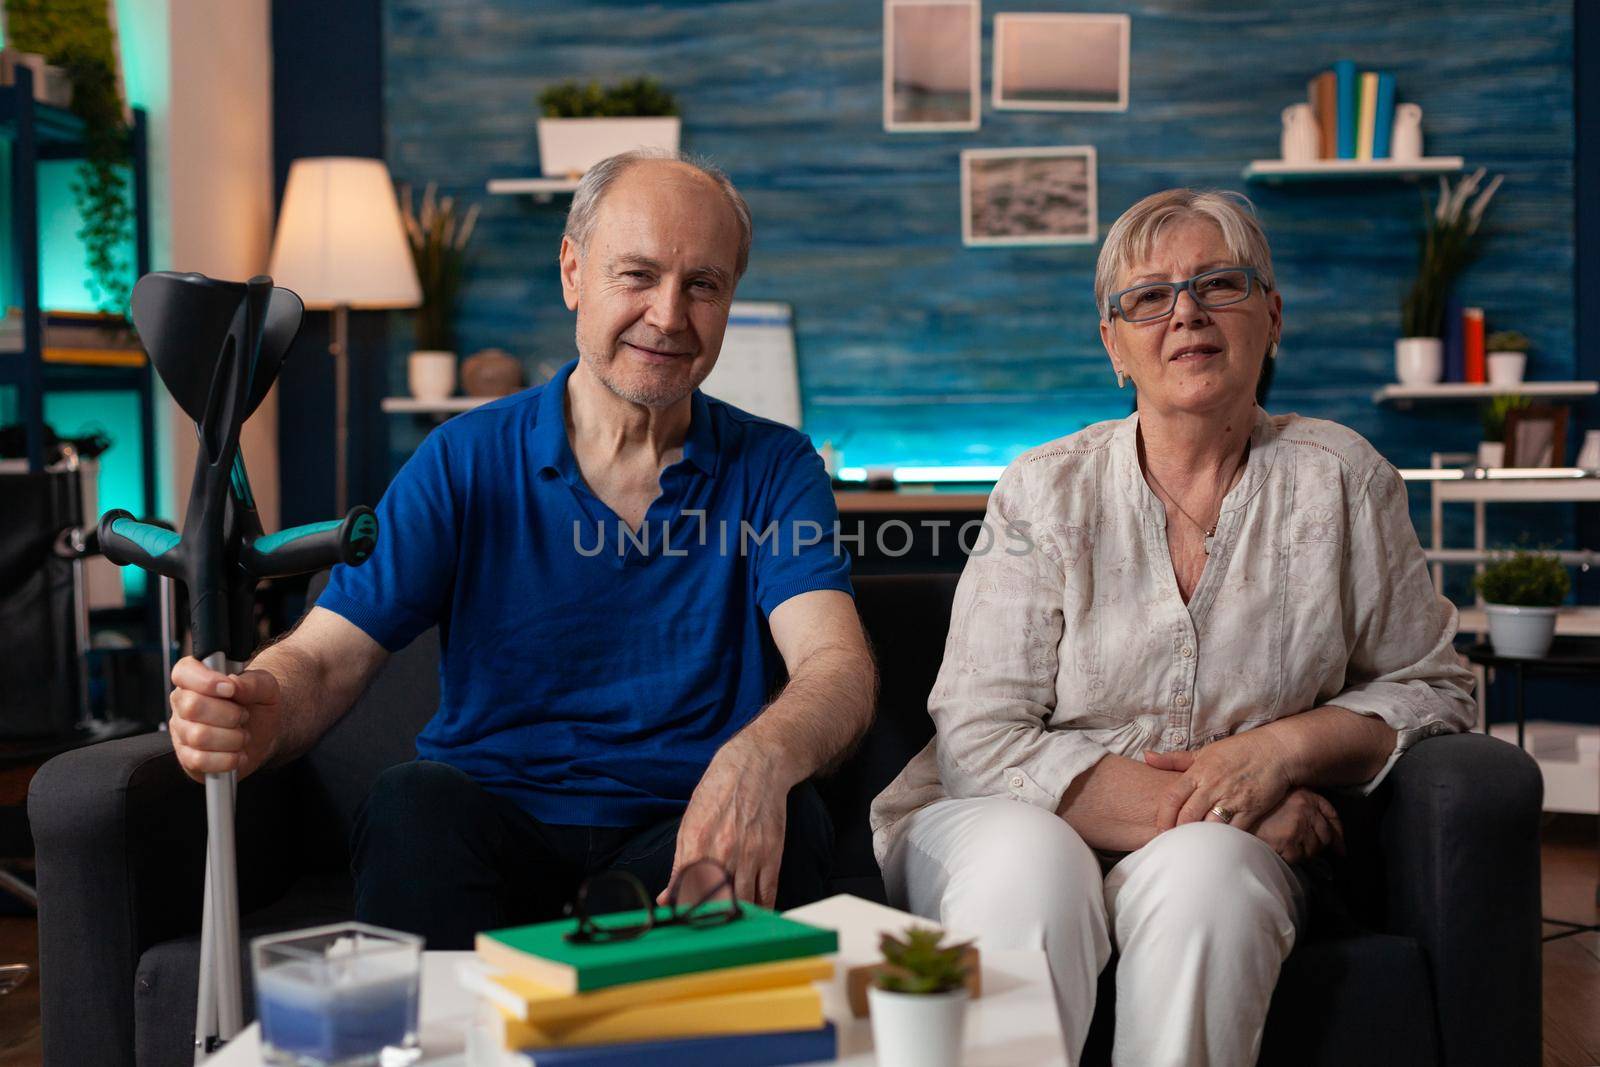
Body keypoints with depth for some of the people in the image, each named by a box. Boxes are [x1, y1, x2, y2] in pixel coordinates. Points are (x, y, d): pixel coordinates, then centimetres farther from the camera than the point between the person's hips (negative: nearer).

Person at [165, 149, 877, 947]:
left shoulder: (773, 470, 4)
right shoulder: (465, 461, 4)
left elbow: (839, 670, -12)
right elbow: (321, 659, -3)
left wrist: (759, 758, -37)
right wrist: (261, 713, -30)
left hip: (688, 836, 1)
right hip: (495, 823, 0)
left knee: (788, 818, -30)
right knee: (414, 802, -31)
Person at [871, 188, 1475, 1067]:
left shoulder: (1341, 481, 3)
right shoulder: (1046, 491, -3)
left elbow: (1431, 688, 8)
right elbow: (977, 740, -9)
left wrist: (1283, 748, -12)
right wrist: (1192, 801, -18)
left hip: (1225, 846, 1)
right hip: (1004, 820, 0)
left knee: (1207, 869, -33)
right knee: (1031, 860, -34)